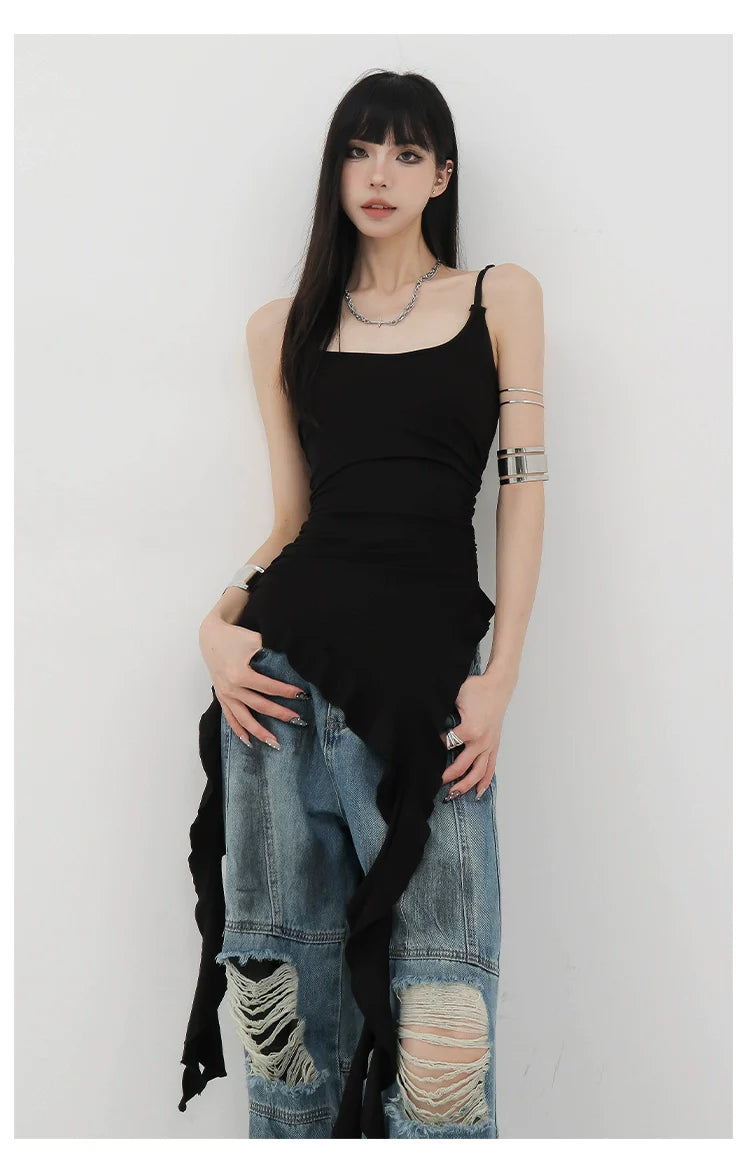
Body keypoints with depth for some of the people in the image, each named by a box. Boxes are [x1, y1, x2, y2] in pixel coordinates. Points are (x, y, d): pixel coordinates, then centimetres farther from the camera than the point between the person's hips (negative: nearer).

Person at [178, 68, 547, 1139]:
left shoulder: (500, 298, 11)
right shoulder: (282, 329, 16)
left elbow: (524, 485, 5)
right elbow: (291, 518, 16)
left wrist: (500, 677, -5)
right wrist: (218, 624, -3)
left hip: (428, 664, -2)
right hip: (286, 654, 2)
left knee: (440, 1015, -7)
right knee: (284, 991, 6)